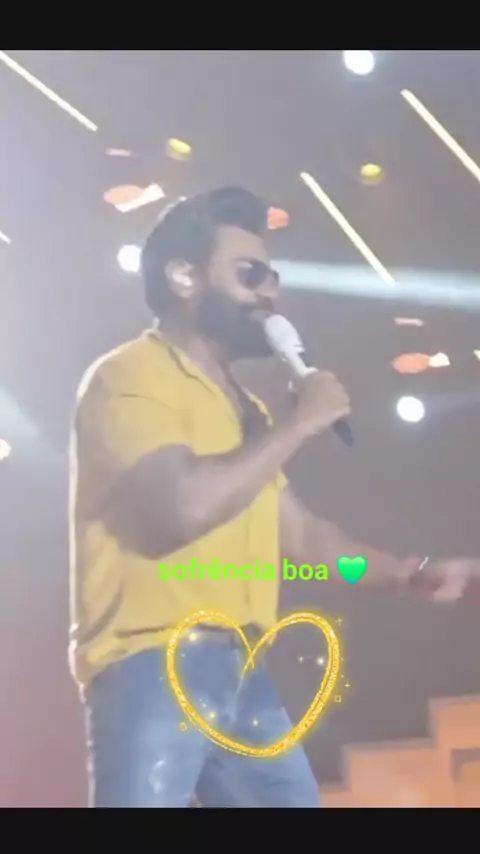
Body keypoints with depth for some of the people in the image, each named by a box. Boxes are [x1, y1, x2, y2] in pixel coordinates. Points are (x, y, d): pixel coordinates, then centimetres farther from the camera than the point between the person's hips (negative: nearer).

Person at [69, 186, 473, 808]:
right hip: (153, 667, -8)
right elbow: (181, 508, -23)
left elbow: (299, 533, 24)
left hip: (243, 673, 8)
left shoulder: (243, 408, 19)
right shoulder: (129, 376, -6)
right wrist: (299, 424, -11)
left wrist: (409, 574, 17)